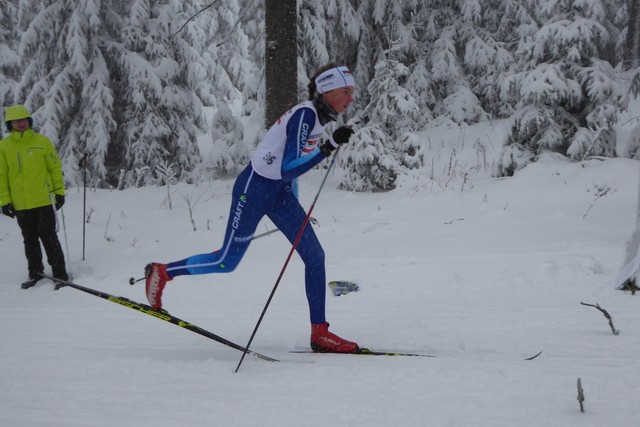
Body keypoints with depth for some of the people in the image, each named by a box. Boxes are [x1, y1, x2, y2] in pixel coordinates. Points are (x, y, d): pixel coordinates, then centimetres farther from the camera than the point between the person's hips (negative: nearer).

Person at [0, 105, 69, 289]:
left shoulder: (42, 141, -1)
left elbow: (55, 167, 4)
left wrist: (59, 191, 3)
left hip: (44, 200, -2)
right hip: (20, 204, 2)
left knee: (49, 238, -2)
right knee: (30, 240, 12)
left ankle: (60, 274, 4)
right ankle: (35, 274, 23)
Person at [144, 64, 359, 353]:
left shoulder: (319, 116, 6)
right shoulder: (305, 114, -23)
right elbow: (287, 170, -30)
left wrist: (294, 207, 29)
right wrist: (329, 147, -37)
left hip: (280, 192, 9)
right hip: (254, 187, -9)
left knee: (314, 255, -1)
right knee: (227, 261, -1)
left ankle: (319, 333, 2)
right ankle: (161, 272, 21)